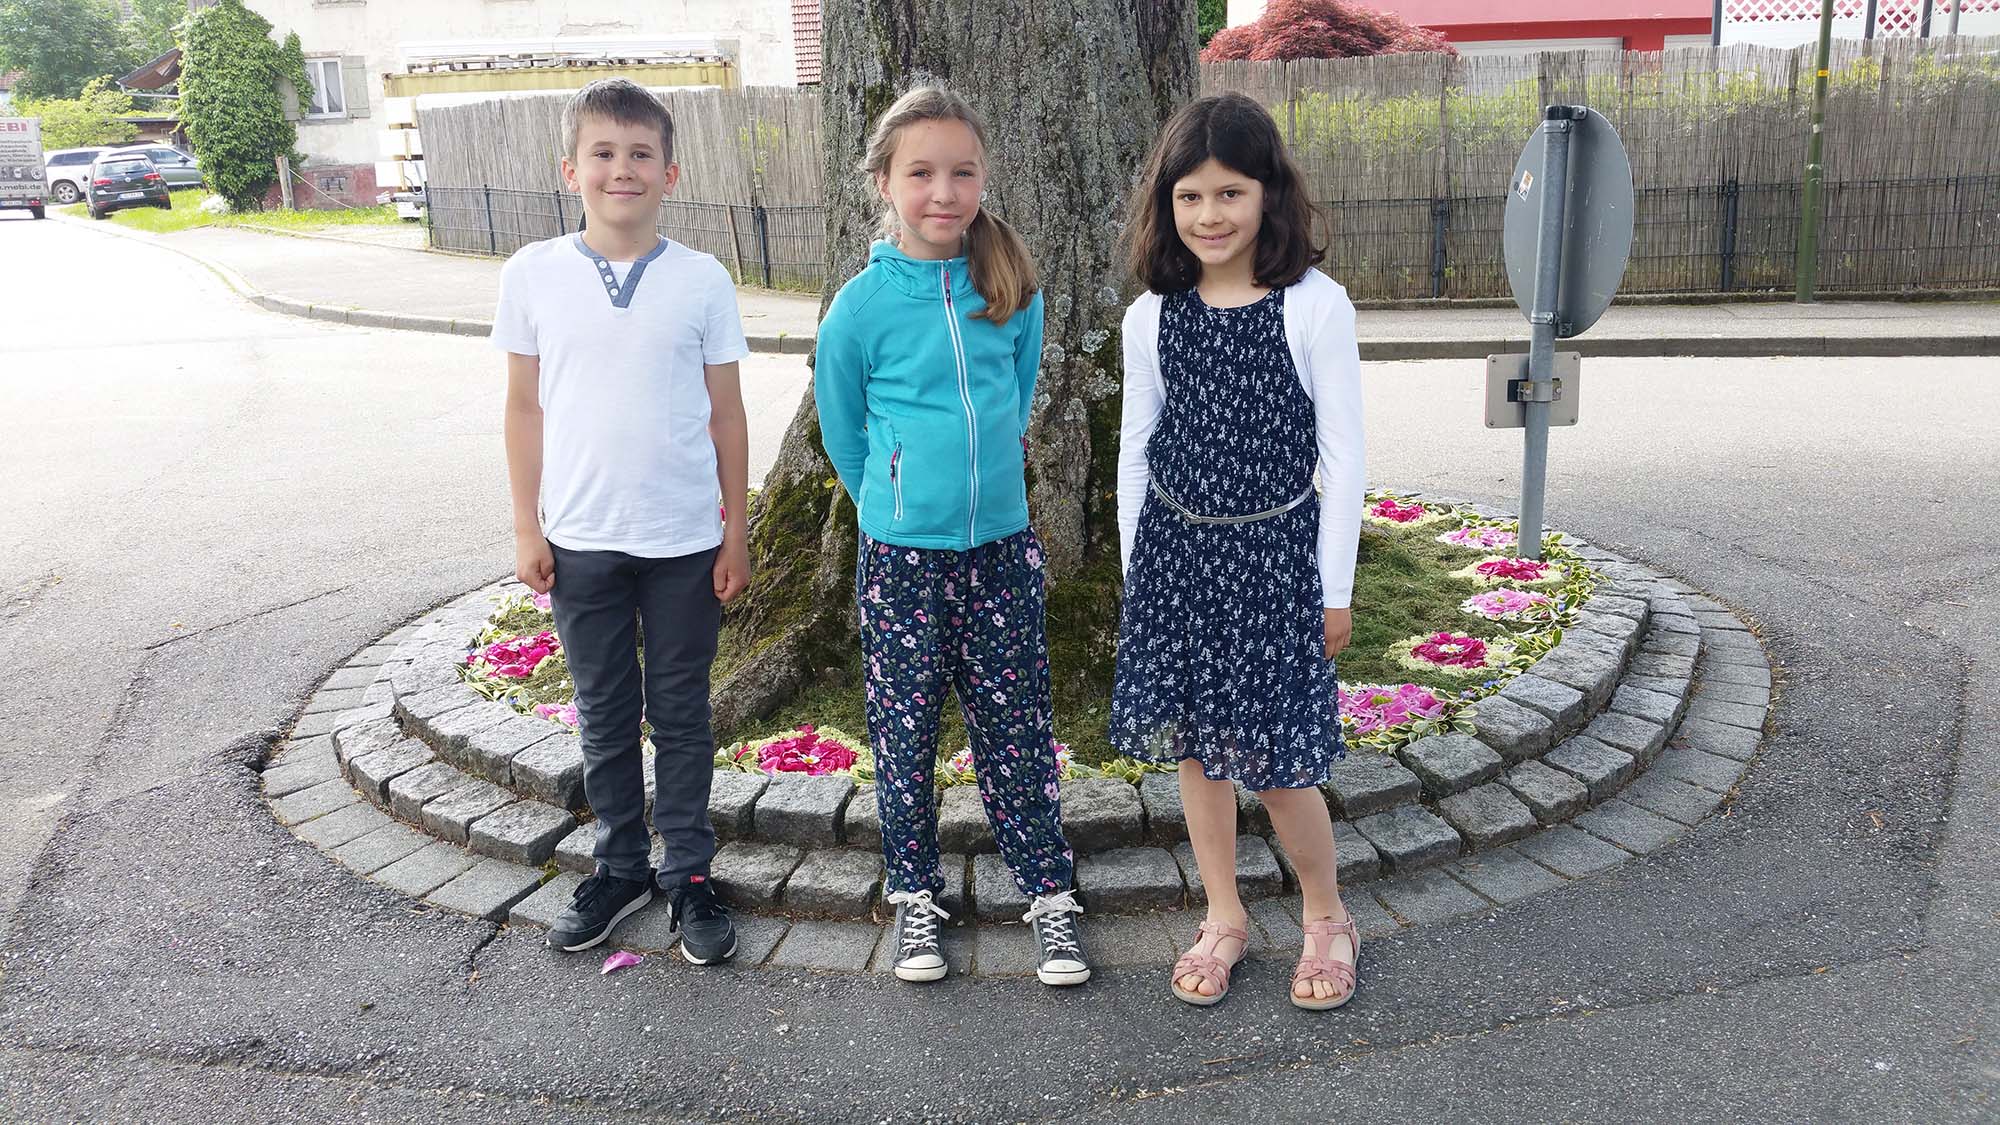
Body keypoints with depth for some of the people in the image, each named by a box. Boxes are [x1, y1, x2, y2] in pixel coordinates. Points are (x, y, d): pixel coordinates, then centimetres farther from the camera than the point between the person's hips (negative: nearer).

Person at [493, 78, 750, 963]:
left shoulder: (702, 280, -3)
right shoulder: (533, 275, -1)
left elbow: (726, 413, 1)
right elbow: (525, 407, 4)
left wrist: (735, 532, 1)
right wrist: (527, 528, 2)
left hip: (684, 540, -1)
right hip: (580, 541, 1)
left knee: (681, 713, 9)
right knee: (604, 714, 13)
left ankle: (688, 875, 23)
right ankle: (620, 867, 29)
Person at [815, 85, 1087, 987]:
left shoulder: (1013, 289, -2)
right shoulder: (863, 305, -10)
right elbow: (842, 431, 4)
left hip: (1000, 546, 2)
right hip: (900, 556, -2)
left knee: (1015, 727, 8)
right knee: (904, 732, 10)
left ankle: (1048, 894, 23)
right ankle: (914, 894, 28)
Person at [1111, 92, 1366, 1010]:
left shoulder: (1313, 305, -10)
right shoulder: (1153, 316, 1)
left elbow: (1341, 453, -6)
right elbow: (1136, 449, 9)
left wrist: (1335, 589, -5)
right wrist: (1135, 571, 9)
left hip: (1272, 552, -4)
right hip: (1175, 552, 4)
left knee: (1274, 762, -1)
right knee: (1192, 742, 11)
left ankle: (1327, 916, 25)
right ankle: (1224, 915, 30)